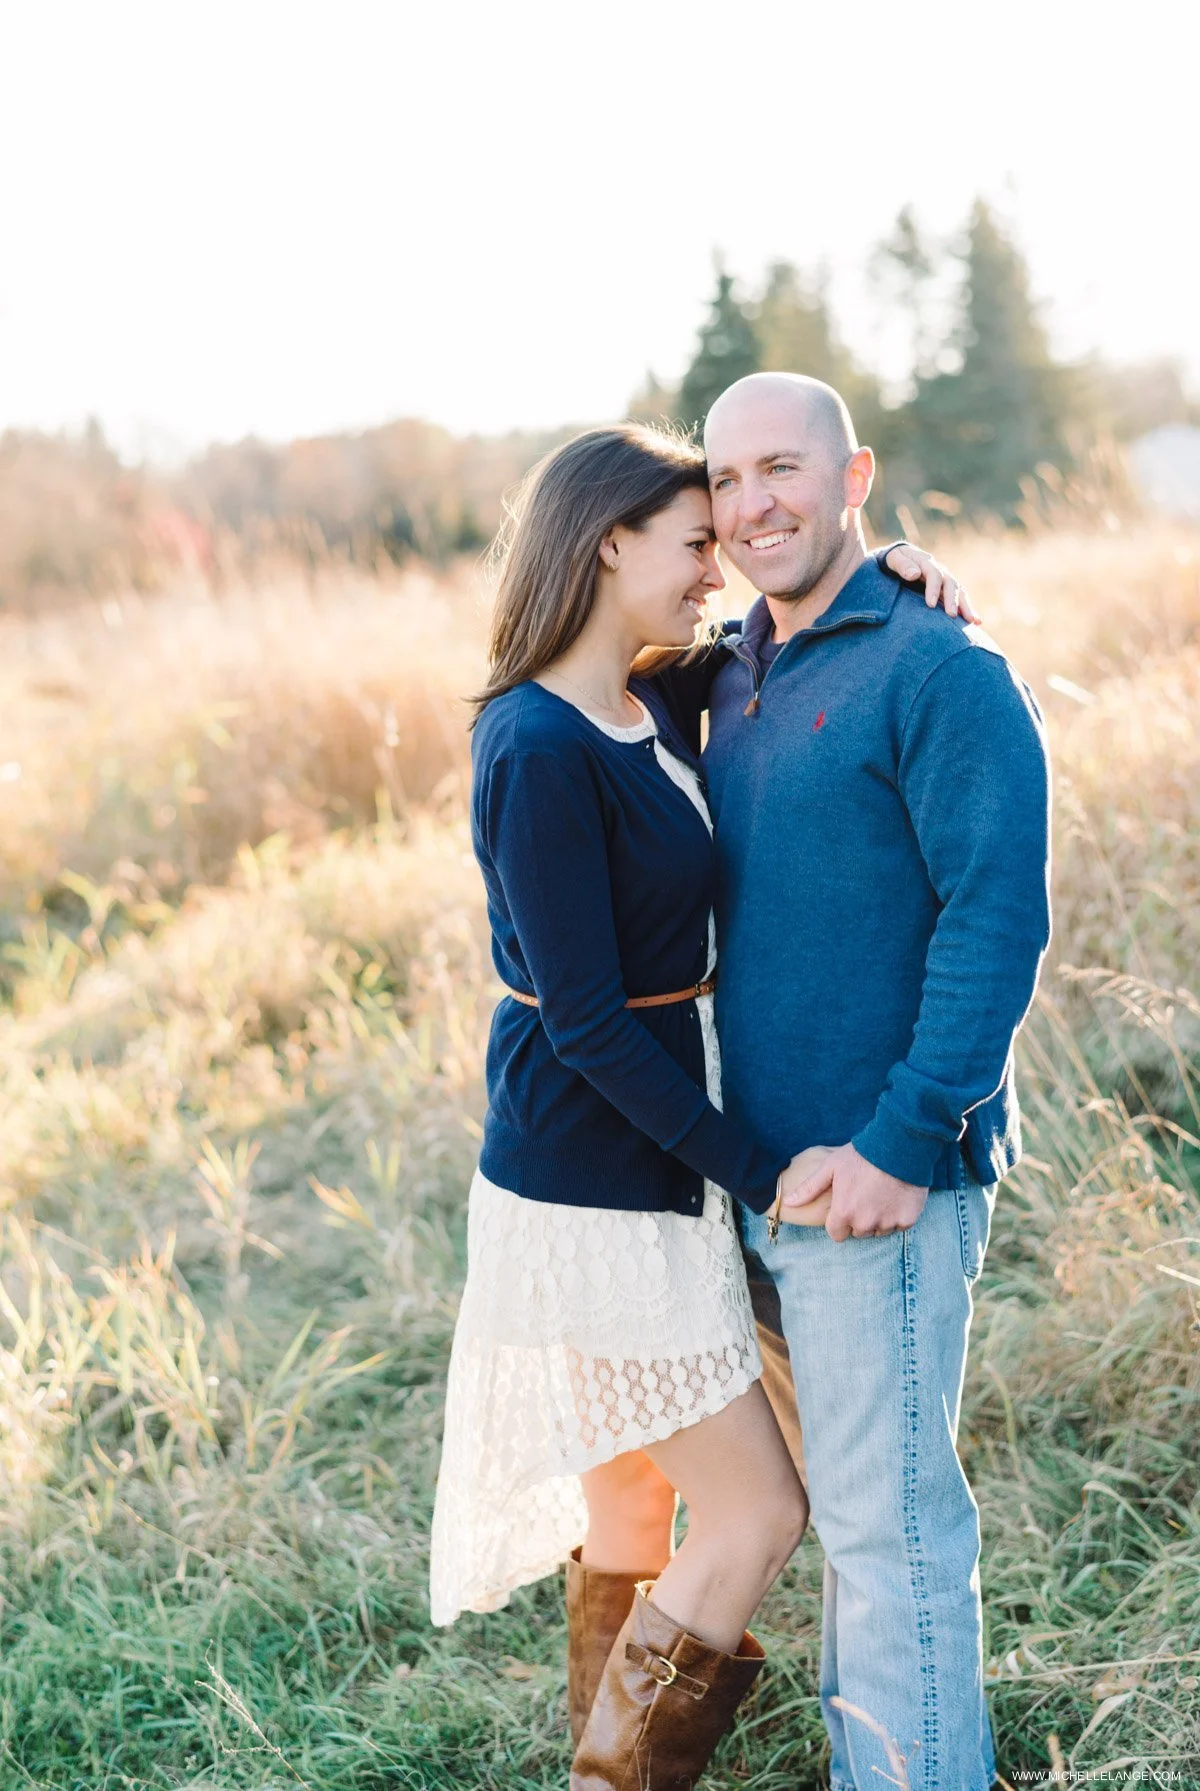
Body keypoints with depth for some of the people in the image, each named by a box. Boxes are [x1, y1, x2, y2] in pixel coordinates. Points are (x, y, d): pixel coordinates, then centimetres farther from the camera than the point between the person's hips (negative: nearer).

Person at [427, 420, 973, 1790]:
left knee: (633, 1503, 19)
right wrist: (758, 1171, -18)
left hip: (652, 1172, 9)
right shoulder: (539, 751, -21)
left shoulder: (663, 705, 5)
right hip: (591, 1189, -9)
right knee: (759, 1511, 0)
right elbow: (584, 1021, -22)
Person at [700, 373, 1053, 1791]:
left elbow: (998, 919, -18)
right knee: (840, 1500, 19)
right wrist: (725, 1146, 12)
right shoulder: (736, 680, 13)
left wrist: (907, 1141, -21)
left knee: (890, 1523, -1)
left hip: (878, 1180, -8)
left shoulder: (941, 674, -11)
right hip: (758, 1170, 8)